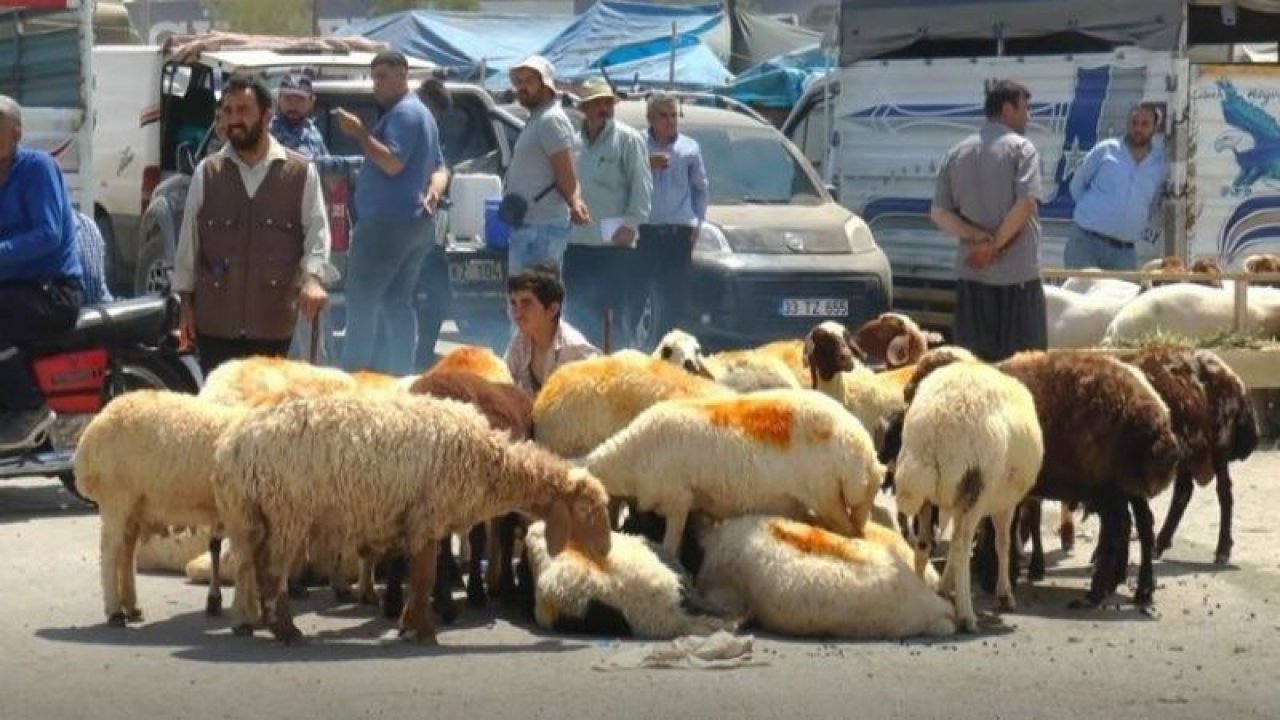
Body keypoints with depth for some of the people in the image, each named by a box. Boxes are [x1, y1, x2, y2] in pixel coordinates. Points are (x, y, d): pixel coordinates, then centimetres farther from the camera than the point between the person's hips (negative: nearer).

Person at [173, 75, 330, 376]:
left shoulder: (301, 173, 2)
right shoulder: (207, 172, 6)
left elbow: (317, 233, 0)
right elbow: (188, 240, 9)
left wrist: (312, 277, -19)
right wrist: (185, 301, 8)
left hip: (273, 320, -1)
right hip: (215, 319, 1)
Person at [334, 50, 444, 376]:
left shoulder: (403, 113, -12)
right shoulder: (422, 114, 22)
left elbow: (393, 163, -23)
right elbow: (437, 168, 27)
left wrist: (359, 133, -20)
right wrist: (434, 191, 8)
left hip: (387, 222, -10)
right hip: (416, 223, 10)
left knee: (361, 302, -9)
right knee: (397, 303, 11)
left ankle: (353, 375, -12)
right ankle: (401, 372, 9)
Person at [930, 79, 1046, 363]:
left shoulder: (957, 154, 11)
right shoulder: (1020, 148, -5)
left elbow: (939, 214, 5)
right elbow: (1025, 204, -17)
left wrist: (980, 237, -4)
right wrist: (996, 244, -9)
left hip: (970, 275, 5)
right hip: (1017, 275, -5)